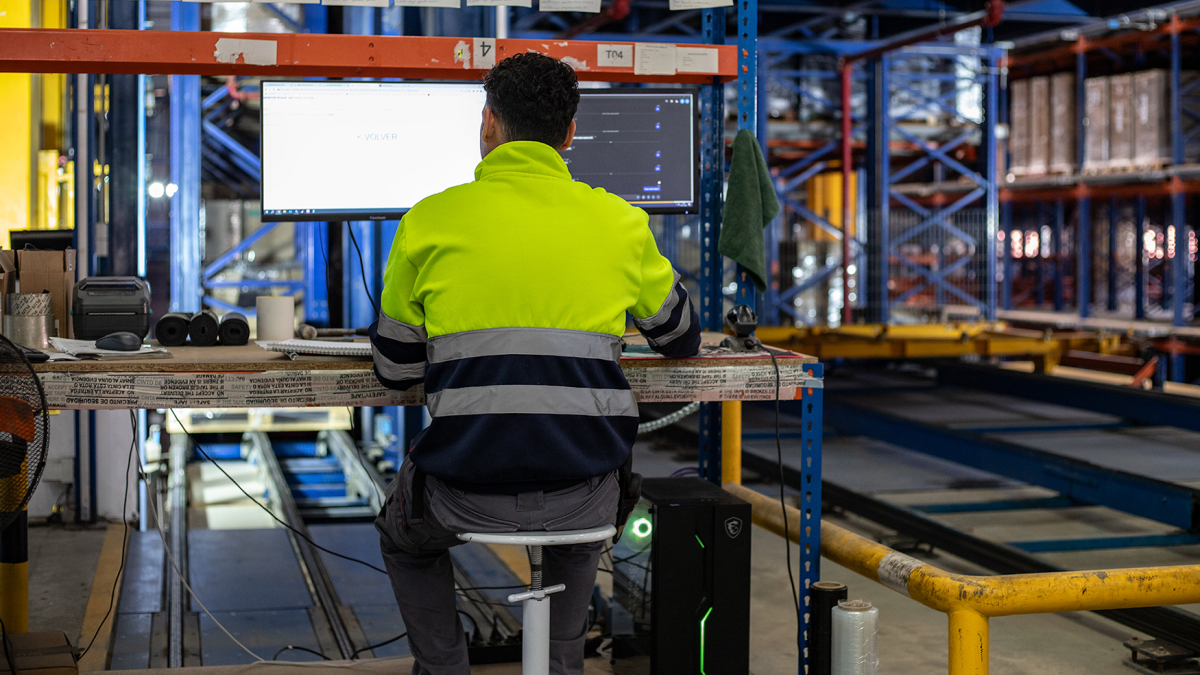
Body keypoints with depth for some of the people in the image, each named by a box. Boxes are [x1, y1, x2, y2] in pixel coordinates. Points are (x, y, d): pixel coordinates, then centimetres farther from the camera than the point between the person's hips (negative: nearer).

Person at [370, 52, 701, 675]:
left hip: (467, 494, -2)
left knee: (402, 534, 34)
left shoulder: (429, 221, -1)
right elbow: (682, 340, 22)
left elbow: (394, 371, 9)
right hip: (584, 496, 2)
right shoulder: (618, 221, 4)